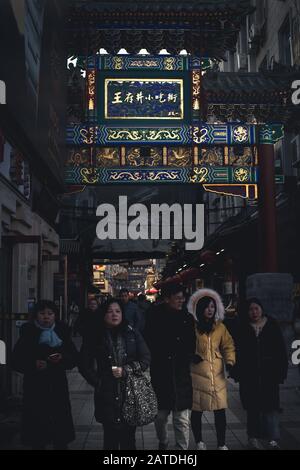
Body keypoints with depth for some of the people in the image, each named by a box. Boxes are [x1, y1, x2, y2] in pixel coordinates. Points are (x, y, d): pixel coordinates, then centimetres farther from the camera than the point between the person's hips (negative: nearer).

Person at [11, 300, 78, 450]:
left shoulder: (61, 332, 6)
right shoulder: (28, 334, 1)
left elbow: (74, 358, 7)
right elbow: (16, 361, -1)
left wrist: (62, 358, -13)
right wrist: (33, 364, -18)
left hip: (58, 386, 2)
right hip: (35, 387, -1)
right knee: (37, 420, -2)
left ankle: (61, 444, 16)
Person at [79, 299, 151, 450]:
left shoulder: (132, 334, 6)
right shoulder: (96, 337, 3)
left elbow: (145, 359, 3)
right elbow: (84, 365, 7)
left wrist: (125, 370, -9)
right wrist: (97, 381, -2)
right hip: (107, 395, -1)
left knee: (128, 438, 4)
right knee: (110, 437, 2)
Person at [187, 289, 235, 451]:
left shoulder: (220, 327, 8)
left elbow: (228, 345, 9)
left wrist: (230, 362, -6)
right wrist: (192, 355, -17)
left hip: (217, 375, 3)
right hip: (197, 374, -3)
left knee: (220, 410, 2)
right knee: (197, 410, 7)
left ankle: (222, 444, 16)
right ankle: (199, 442, 26)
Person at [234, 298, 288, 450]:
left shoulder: (272, 326, 3)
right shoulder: (243, 329, 2)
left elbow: (281, 352, 3)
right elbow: (238, 352, 1)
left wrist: (281, 372, -2)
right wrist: (238, 373, -4)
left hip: (269, 375, 0)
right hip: (250, 376, 0)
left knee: (271, 406, -2)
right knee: (253, 407, 8)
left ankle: (273, 439, 6)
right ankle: (253, 437, 20)